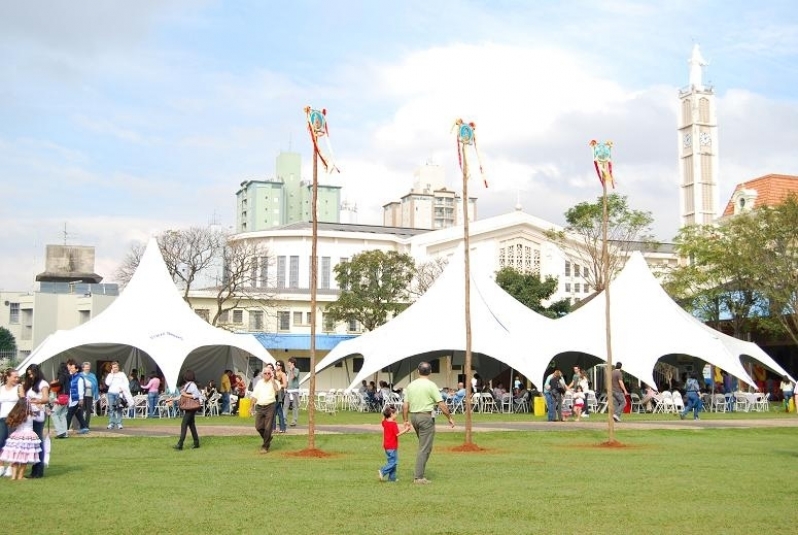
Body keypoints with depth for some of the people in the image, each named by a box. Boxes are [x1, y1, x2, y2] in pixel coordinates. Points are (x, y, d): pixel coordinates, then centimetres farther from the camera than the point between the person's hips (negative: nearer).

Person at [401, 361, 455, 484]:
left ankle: (418, 472, 23)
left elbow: (405, 405, 7)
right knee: (424, 448, -1)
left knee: (424, 446, 23)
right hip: (426, 417, -6)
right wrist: (450, 418, -2)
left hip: (413, 416, 6)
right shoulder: (431, 385, -9)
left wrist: (406, 421, 14)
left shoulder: (411, 385, 7)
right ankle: (418, 477, -2)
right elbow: (441, 405, -12)